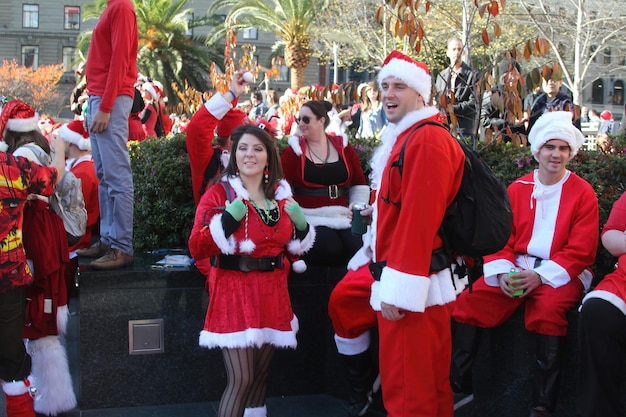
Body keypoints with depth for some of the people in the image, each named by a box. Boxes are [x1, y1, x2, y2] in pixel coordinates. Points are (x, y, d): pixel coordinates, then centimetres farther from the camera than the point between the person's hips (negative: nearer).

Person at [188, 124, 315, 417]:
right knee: (241, 378, -11)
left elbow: (292, 251, 20)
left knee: (261, 374, 11)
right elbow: (196, 249, -11)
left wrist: (301, 226, 0)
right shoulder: (219, 194, -3)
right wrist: (228, 219, -21)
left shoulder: (282, 196, 11)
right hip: (234, 292, -5)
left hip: (272, 293, 5)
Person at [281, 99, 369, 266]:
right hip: (310, 219, -2)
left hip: (343, 219, 3)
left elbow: (359, 184, 17)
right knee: (331, 250, -30)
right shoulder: (293, 150, 5)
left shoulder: (343, 147, 13)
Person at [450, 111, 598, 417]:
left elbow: (580, 251, -6)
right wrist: (502, 272, -13)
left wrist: (540, 276, -18)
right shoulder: (517, 189, 11)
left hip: (560, 273, -3)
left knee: (548, 309, -36)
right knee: (468, 301, -18)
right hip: (516, 269, 4)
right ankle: (460, 388, -4)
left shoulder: (583, 193, 0)